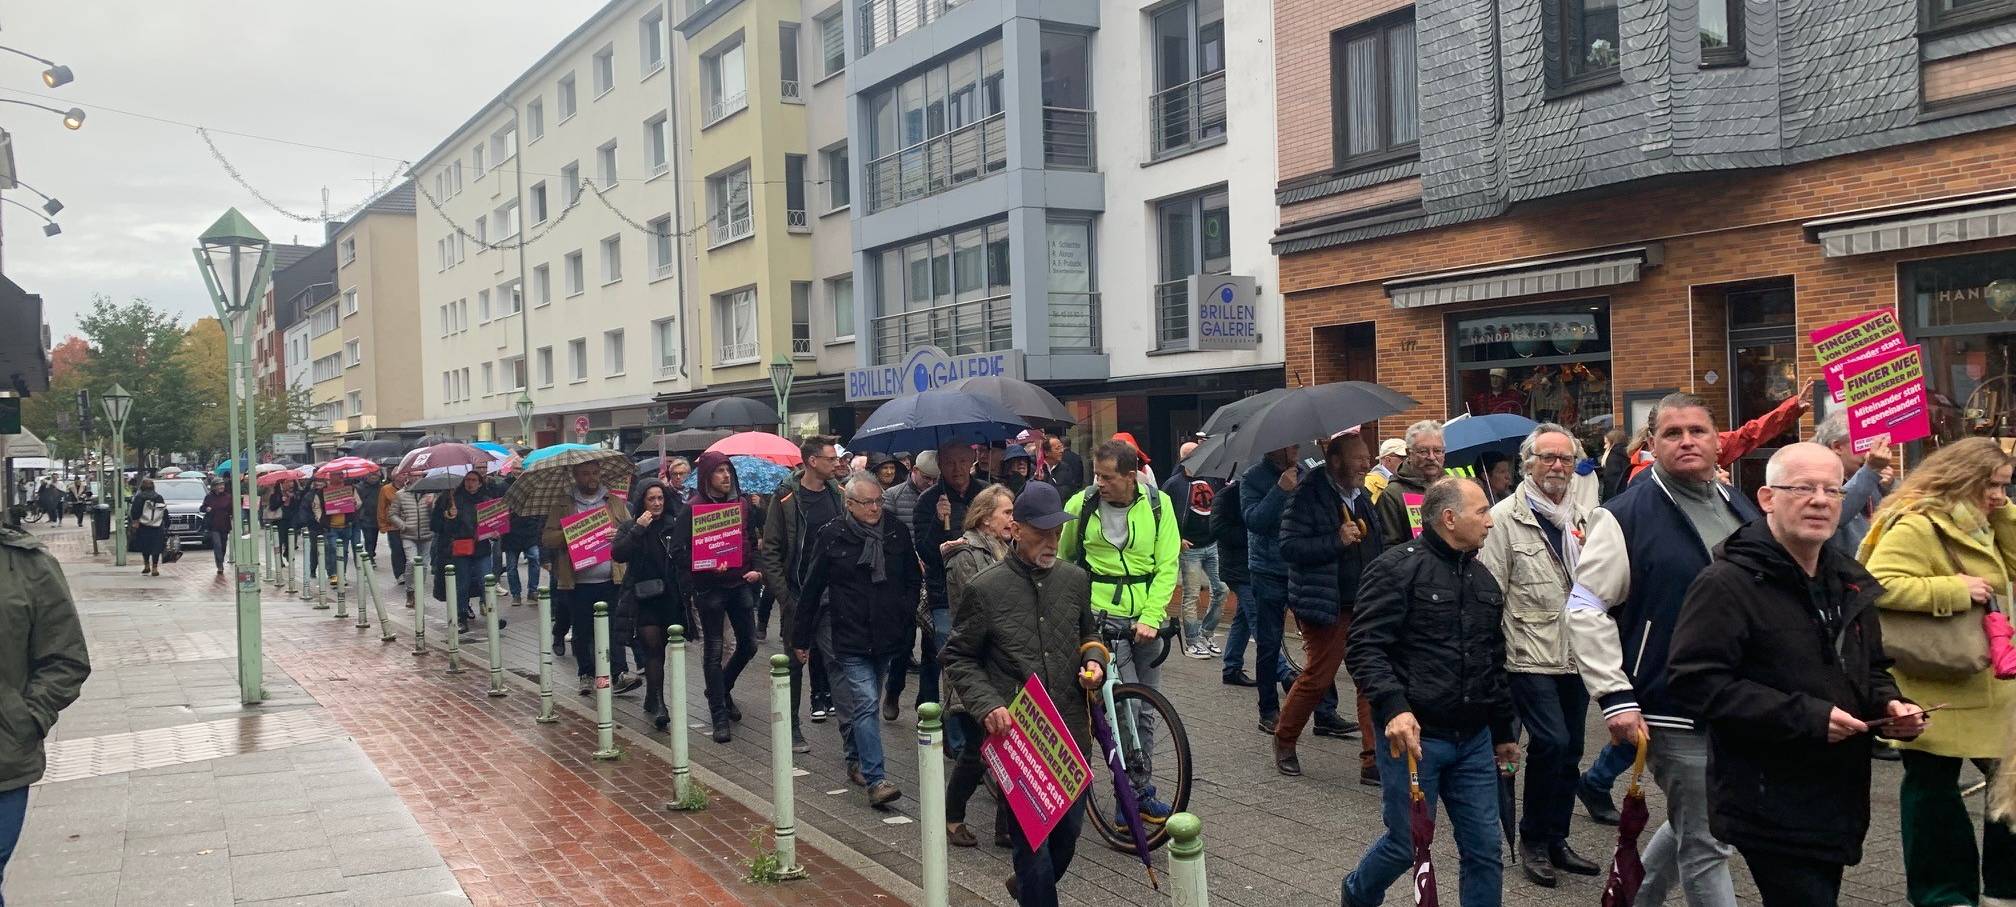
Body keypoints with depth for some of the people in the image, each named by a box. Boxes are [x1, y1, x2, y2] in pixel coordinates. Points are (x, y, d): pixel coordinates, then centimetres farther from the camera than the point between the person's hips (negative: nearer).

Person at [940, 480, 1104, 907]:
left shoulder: (1075, 578, 4)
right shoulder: (985, 589, -9)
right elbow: (957, 659, -2)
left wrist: (1094, 660, -1)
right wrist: (988, 705, -16)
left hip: (1072, 731, 5)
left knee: (1070, 828, 16)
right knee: (1032, 838, -1)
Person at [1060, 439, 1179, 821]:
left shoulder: (1158, 503, -4)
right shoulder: (1081, 505, -5)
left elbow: (1168, 565, -4)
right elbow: (1063, 558, 11)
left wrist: (1151, 617, -14)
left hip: (1147, 618, 3)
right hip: (1102, 615, -2)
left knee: (1144, 708, 9)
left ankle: (1134, 796, 22)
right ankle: (1140, 789, 1)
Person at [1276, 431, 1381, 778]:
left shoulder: (1362, 497, 14)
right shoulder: (1308, 496, -10)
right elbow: (1289, 547, -18)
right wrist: (1337, 540, -24)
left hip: (1366, 606, 7)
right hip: (1326, 606, -7)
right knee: (1317, 678, 1)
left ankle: (1373, 758, 7)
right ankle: (1284, 742, 23)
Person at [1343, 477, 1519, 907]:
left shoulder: (1482, 578, 14)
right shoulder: (1397, 568, -10)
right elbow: (1365, 648, -17)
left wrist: (1504, 731, 24)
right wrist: (1393, 707, -30)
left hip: (1474, 740, 7)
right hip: (1413, 735, -6)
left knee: (1484, 849, 6)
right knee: (1407, 845, 5)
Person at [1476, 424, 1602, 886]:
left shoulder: (1583, 518, 10)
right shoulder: (1505, 517, -7)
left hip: (1576, 654, 6)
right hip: (1530, 654, -6)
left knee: (1569, 750, 11)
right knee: (1551, 742, -12)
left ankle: (1555, 840, 26)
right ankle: (1533, 840, 7)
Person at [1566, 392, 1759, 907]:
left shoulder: (1742, 512, 11)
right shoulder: (1627, 516, -10)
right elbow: (1586, 608, -12)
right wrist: (1615, 698, -17)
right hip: (1676, 709, -7)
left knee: (1691, 825, 20)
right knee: (1706, 844, -1)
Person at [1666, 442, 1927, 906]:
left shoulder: (1850, 582, 12)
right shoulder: (1727, 583, -16)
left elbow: (1872, 670, 25)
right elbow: (1694, 680, -24)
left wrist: (1888, 704, 1)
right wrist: (1804, 718, -25)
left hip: (1838, 796, 9)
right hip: (1769, 806, -8)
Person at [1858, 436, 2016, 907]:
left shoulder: (1977, 526, 13)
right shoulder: (1916, 527, -18)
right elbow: (1877, 585, -27)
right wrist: (1954, 589, -26)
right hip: (1936, 688, -9)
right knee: (1933, 788, 4)